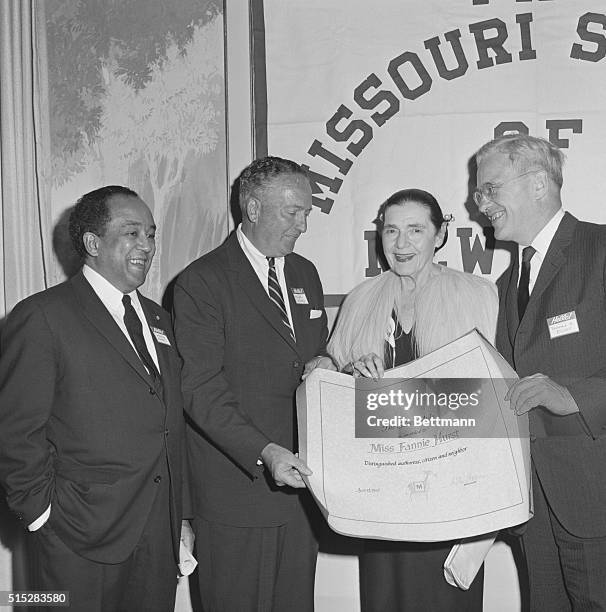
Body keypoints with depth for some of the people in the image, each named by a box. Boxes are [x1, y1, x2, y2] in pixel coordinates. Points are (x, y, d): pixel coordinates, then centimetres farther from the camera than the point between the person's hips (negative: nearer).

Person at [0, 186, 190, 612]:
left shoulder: (159, 319, 15)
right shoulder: (42, 317, -8)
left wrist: (179, 514, 11)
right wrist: (43, 510, -11)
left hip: (160, 531, 6)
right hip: (81, 537, -6)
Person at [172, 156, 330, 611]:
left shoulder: (305, 274, 13)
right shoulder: (201, 282, -10)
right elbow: (202, 390, -15)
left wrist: (322, 364, -1)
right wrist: (264, 452, -26)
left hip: (300, 479, 6)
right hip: (237, 488, -6)